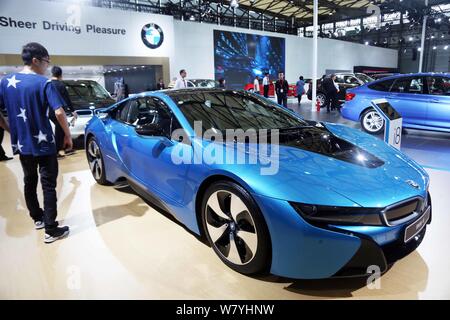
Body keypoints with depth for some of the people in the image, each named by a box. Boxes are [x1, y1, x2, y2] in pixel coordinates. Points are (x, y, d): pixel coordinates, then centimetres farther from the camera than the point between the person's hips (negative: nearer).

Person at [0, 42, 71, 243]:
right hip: (44, 144, -5)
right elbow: (59, 113, -22)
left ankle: (37, 218, 35)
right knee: (48, 186, 0)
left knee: (29, 182, 20)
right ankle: (51, 230, 4)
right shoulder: (44, 83, -13)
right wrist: (68, 135, -9)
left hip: (22, 144, 6)